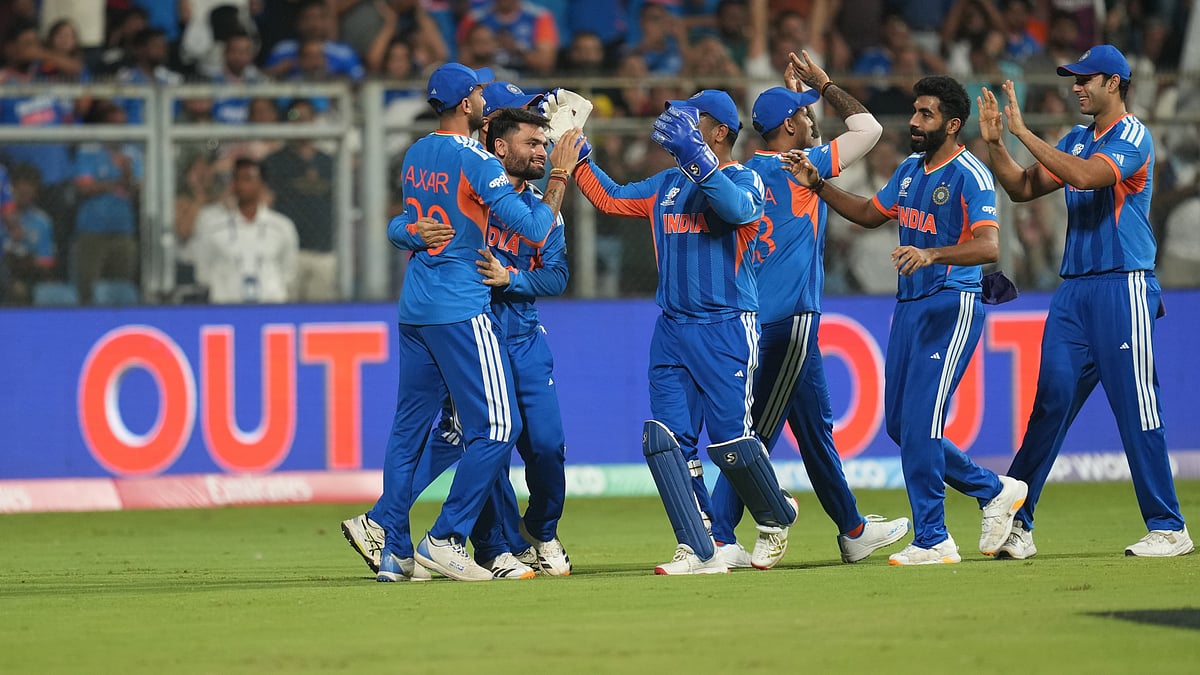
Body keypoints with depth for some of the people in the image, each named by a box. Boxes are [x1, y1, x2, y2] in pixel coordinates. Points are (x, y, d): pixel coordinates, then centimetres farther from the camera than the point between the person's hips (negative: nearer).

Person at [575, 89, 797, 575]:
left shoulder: (744, 179, -4)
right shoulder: (667, 184, 16)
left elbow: (737, 208, -26)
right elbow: (610, 199, 22)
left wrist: (696, 156, -34)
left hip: (727, 329, -6)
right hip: (672, 330, 6)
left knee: (730, 440, -8)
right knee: (666, 439, -6)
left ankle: (777, 517, 20)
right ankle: (699, 552, -5)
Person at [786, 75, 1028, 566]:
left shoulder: (970, 176, -14)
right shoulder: (911, 169, 12)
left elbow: (988, 247, -27)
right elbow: (870, 214, 27)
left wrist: (930, 254, -43)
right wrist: (817, 185, 15)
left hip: (952, 306, -9)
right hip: (909, 304, 9)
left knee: (920, 423, -12)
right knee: (900, 424, 10)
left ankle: (933, 541, -4)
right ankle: (993, 491, 24)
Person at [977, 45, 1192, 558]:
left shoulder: (1133, 137, -7)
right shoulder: (1076, 141, 18)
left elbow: (1086, 175, -23)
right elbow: (1023, 188, 19)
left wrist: (1024, 132, -19)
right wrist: (995, 143, 4)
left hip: (1123, 289, -7)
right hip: (1073, 292, 7)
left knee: (1136, 410, -7)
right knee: (1049, 401, 1)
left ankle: (1168, 529, -1)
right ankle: (1018, 525, 1)